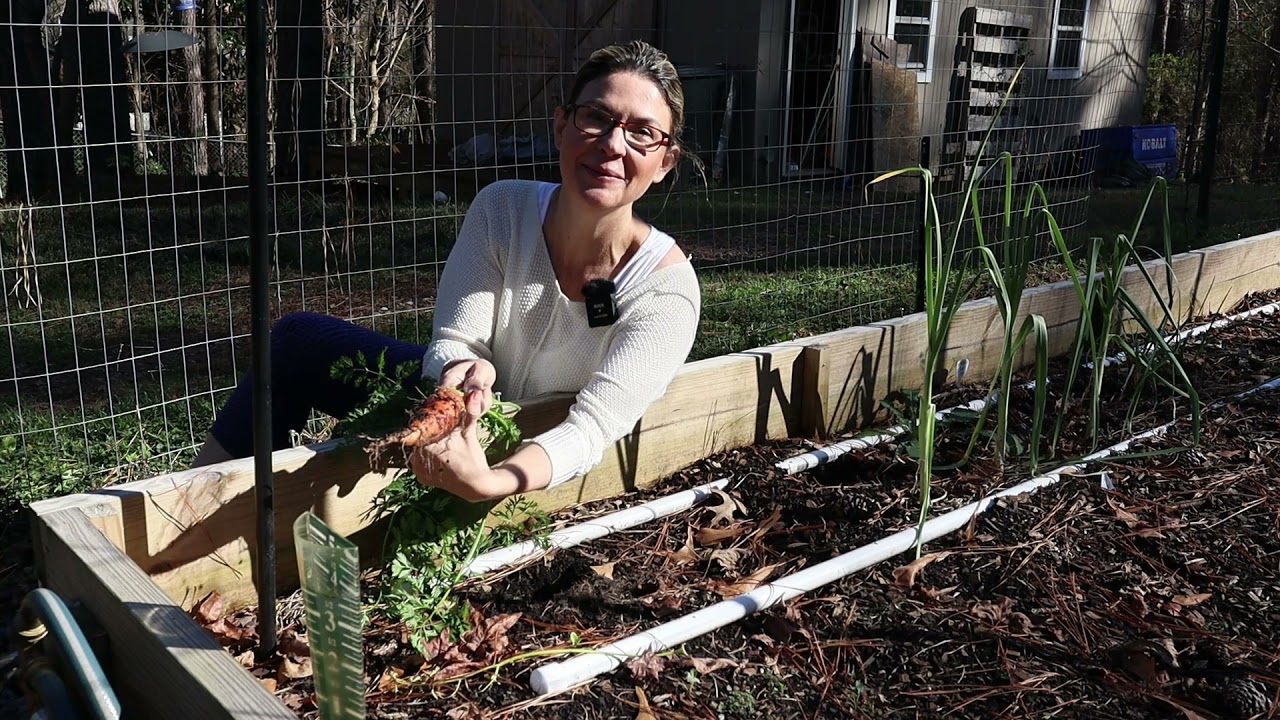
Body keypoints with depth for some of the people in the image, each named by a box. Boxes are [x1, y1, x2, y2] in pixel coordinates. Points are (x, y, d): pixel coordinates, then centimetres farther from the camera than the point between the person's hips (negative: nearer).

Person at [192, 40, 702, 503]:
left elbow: (593, 427, -35)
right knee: (297, 337, -4)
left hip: (542, 476, -3)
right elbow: (452, 342, -17)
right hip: (461, 415, 4)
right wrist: (465, 372, -43)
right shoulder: (502, 210, -18)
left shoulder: (668, 289, -28)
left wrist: (489, 483, -53)